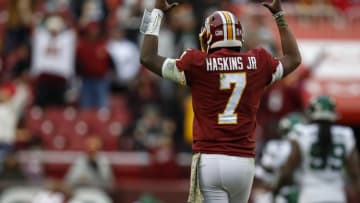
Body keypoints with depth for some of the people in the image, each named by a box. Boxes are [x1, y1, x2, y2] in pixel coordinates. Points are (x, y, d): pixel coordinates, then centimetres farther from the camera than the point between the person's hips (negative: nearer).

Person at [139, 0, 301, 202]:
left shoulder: (198, 64, -3)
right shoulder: (257, 64, 5)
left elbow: (148, 58, 5)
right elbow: (294, 59, 26)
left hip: (209, 160, -3)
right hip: (244, 161, 3)